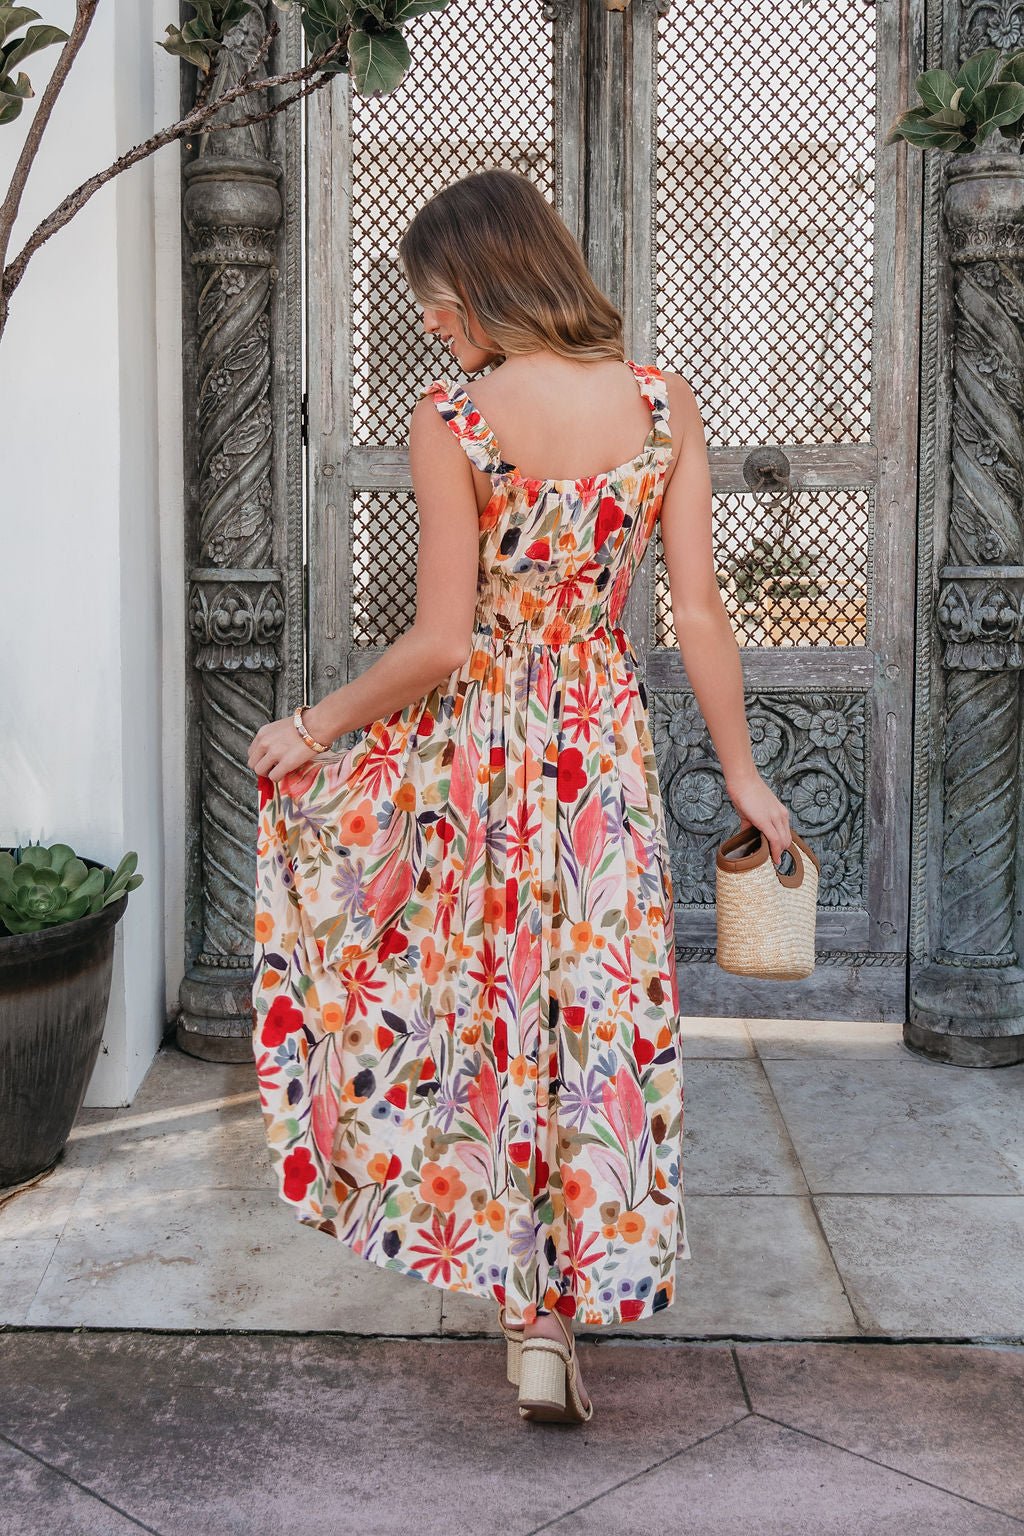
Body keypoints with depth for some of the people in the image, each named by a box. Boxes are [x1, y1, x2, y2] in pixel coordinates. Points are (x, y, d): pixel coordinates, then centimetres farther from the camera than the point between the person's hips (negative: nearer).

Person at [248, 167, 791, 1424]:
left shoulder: (449, 419, -12)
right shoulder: (664, 404, -2)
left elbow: (440, 642, -14)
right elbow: (699, 613, -1)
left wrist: (314, 726, 0)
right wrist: (741, 772, 8)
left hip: (469, 743, -2)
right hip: (605, 745, 3)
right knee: (596, 1016, 11)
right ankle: (554, 1321, 20)